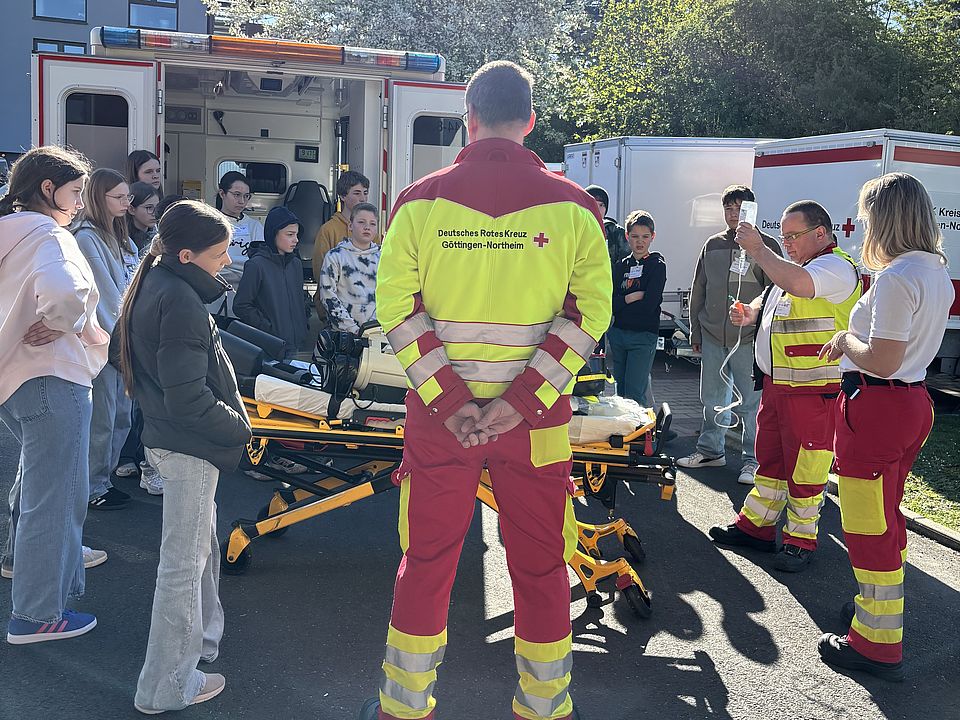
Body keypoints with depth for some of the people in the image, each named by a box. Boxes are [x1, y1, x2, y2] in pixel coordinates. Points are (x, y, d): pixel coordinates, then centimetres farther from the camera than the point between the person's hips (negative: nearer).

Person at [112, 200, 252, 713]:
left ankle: (202, 635, 43)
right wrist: (238, 428, -13)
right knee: (182, 563, 1)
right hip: (188, 446, -10)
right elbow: (188, 398, -26)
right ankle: (166, 686, 14)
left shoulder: (152, 285, 7)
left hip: (168, 435, 10)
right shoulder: (180, 301, -24)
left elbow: (121, 353, 18)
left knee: (202, 544, 25)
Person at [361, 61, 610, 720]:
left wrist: (450, 401, -10)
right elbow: (590, 313, -8)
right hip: (536, 418, 0)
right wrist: (520, 402, -13)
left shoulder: (420, 200, -2)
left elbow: (397, 307, -8)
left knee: (426, 563, 14)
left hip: (439, 415, 1)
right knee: (541, 569, 13)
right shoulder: (572, 205, -2)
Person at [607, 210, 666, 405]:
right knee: (620, 388, 11)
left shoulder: (657, 266, -2)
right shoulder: (620, 265, 11)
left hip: (644, 336, -5)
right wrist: (632, 297, -12)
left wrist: (620, 303, -4)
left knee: (635, 392, -10)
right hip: (617, 333, 5)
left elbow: (649, 305, -13)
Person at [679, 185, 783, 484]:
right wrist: (696, 332, 13)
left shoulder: (766, 245, -1)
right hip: (712, 338, 5)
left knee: (752, 403, -1)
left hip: (749, 340, -4)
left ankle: (753, 459, 9)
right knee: (712, 399, 14)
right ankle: (710, 449, 28)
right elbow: (698, 290, 15)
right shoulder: (713, 245, 12)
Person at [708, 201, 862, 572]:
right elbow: (771, 298, 30)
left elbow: (797, 284, -34)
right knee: (770, 459, 17)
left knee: (804, 470, 1)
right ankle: (755, 525, 27)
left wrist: (758, 249, -23)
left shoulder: (836, 267, -13)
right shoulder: (793, 266, 18)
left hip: (813, 390, -9)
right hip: (775, 384, 9)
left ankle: (801, 540, 12)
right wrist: (750, 312, 7)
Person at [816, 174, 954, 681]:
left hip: (877, 407, -10)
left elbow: (881, 362, -24)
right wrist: (853, 341, 14)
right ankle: (882, 603, 40)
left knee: (868, 526, 0)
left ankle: (878, 645, 10)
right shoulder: (938, 273, 9)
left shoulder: (895, 278, -21)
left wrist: (845, 340, -8)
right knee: (886, 515, 24)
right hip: (914, 401, 10)